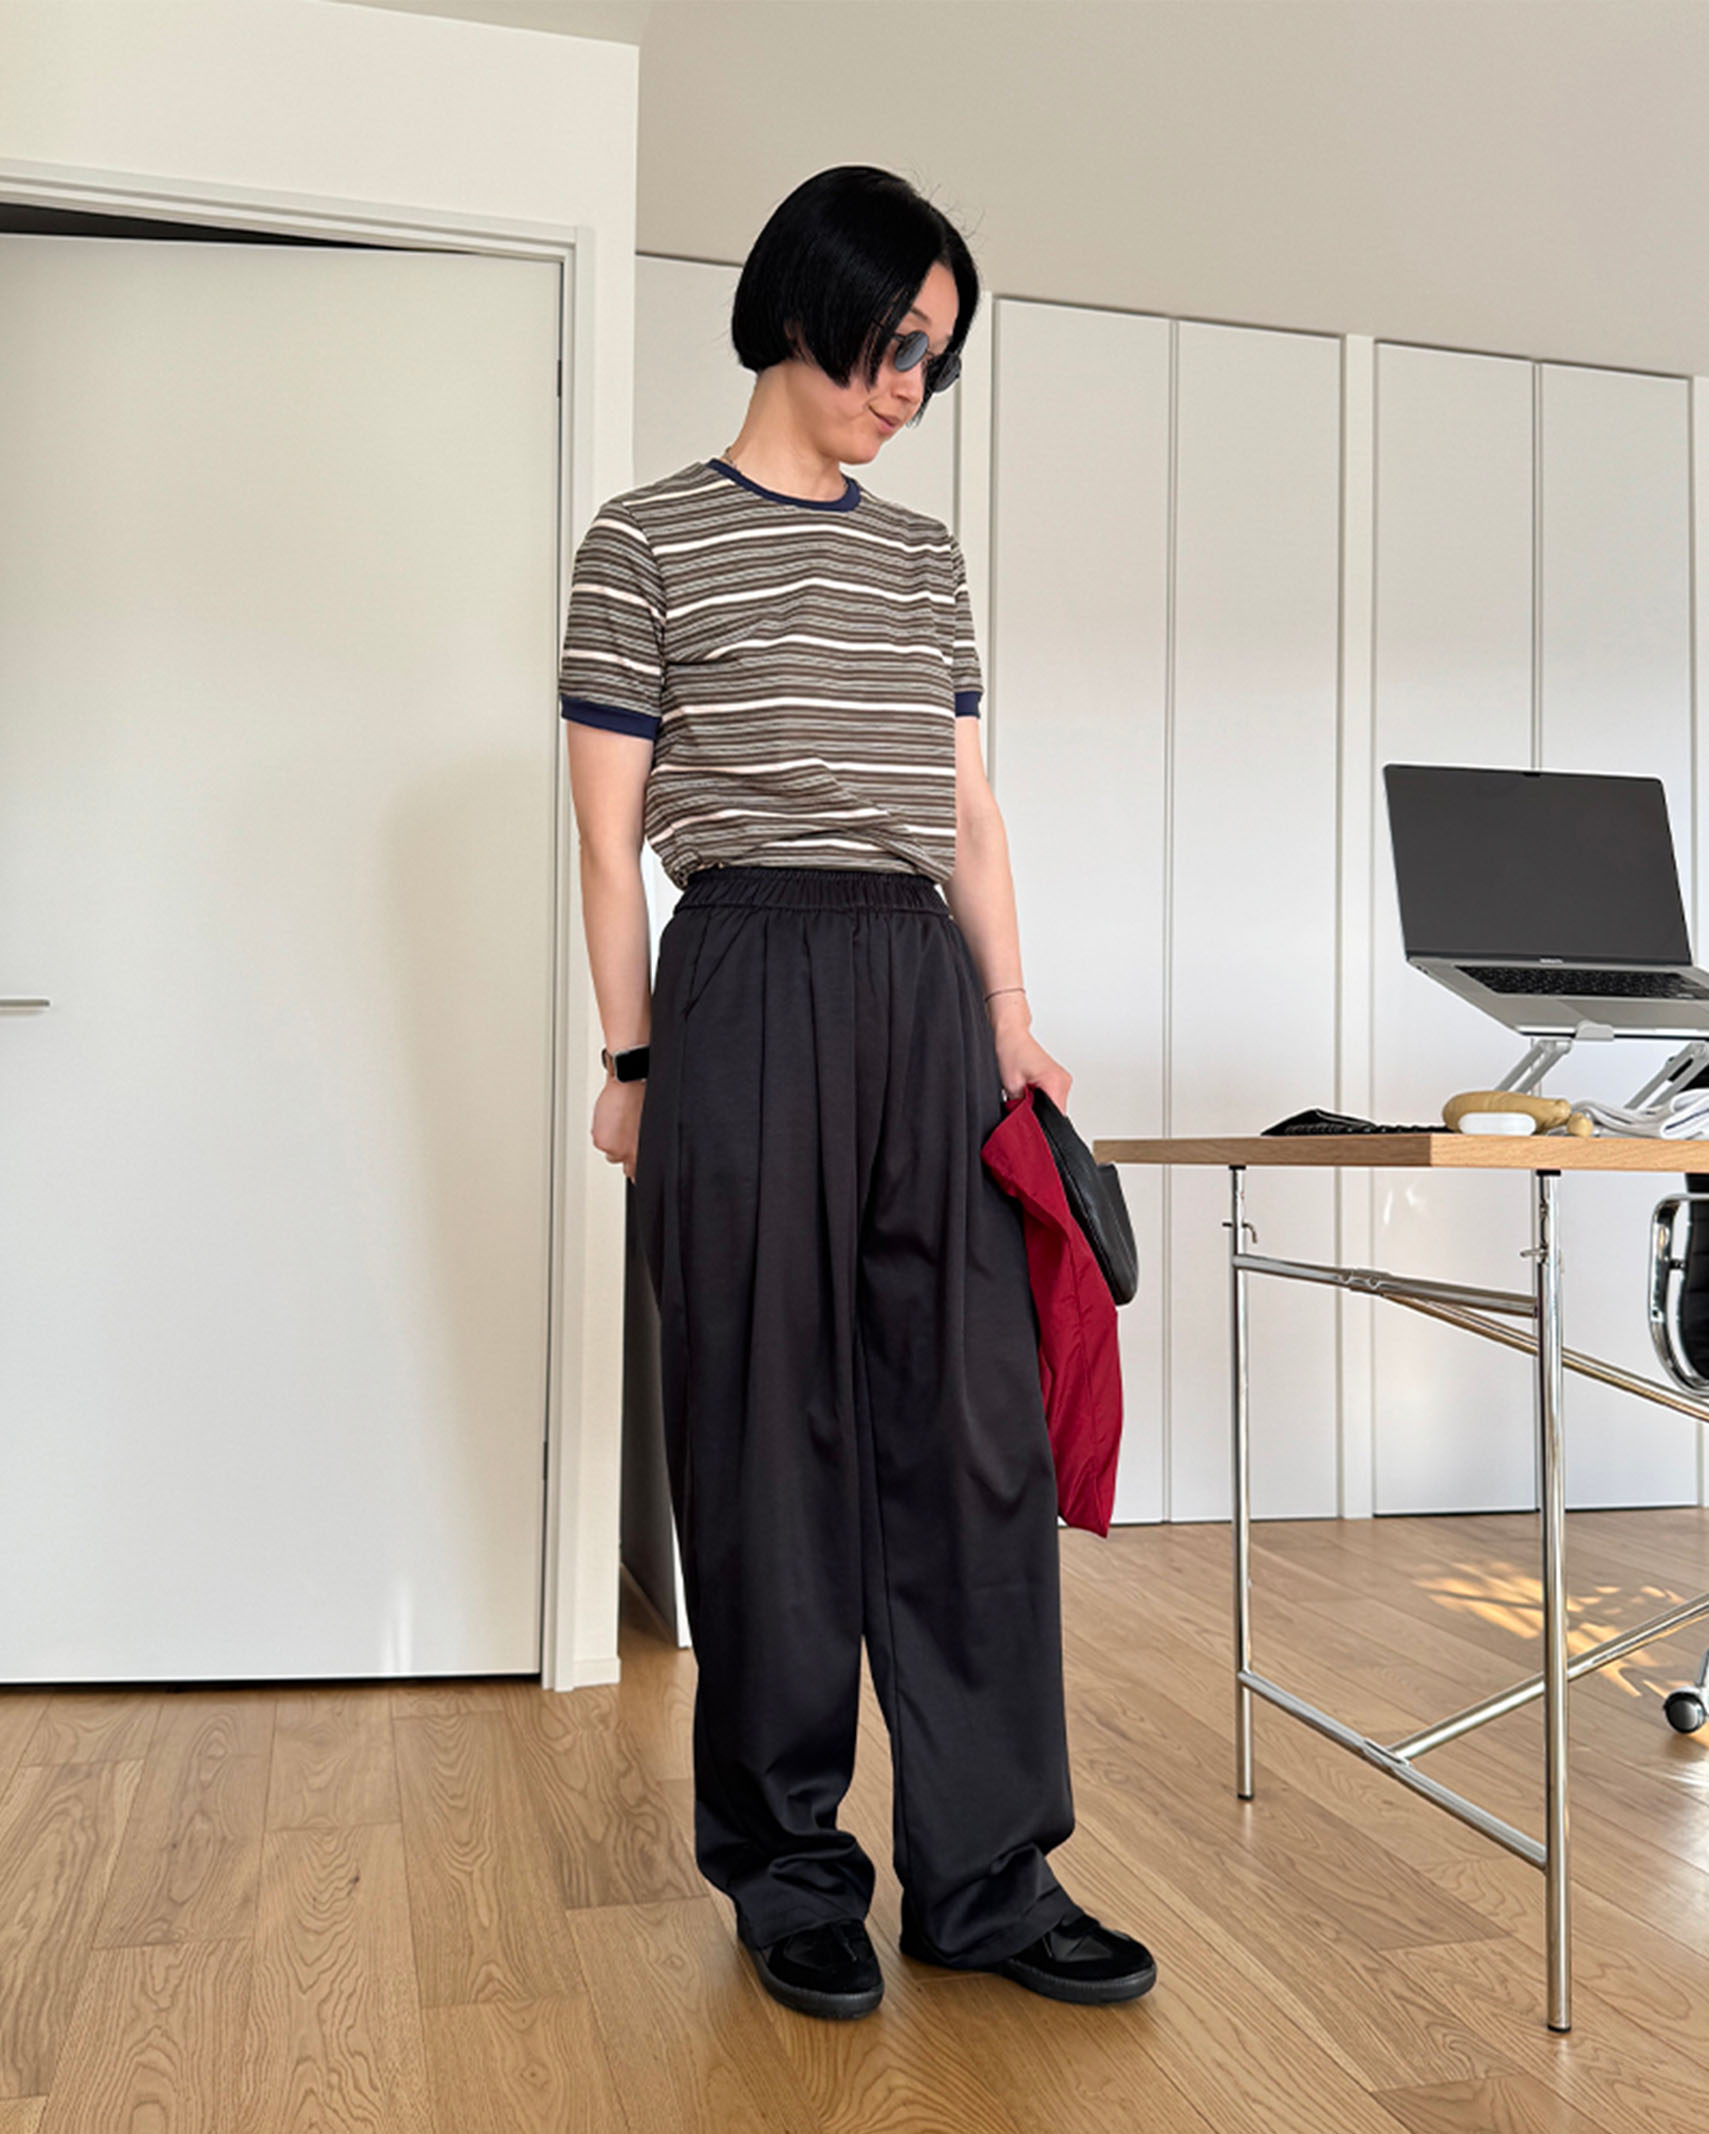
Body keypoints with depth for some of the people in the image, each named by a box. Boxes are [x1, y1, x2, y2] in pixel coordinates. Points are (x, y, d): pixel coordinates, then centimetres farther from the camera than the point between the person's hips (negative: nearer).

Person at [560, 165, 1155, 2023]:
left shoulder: (925, 557, 18)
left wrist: (1011, 1021, 11)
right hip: (753, 988, -5)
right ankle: (789, 1868, 19)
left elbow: (969, 809, 17)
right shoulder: (647, 541, 3)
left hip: (927, 996, 5)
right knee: (771, 1430, 2)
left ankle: (987, 1875, 14)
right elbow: (609, 828, 1)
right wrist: (631, 1060, -2)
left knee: (973, 1426, 3)